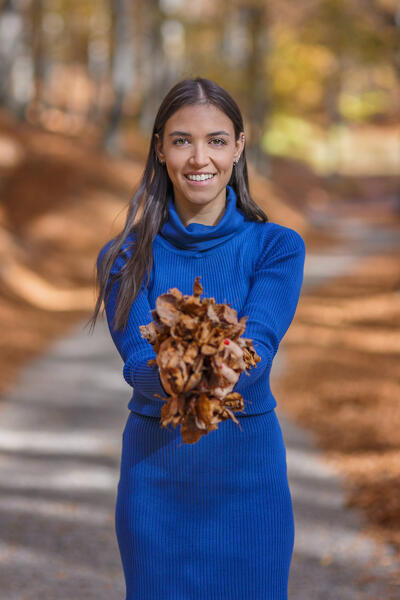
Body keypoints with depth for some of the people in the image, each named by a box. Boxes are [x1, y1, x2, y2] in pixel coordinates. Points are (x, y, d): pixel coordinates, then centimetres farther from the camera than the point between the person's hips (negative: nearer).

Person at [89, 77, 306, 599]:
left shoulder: (277, 247, -2)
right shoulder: (124, 257, 0)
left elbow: (258, 345, -18)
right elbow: (136, 355, -15)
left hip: (249, 465, 0)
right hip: (154, 469, 1)